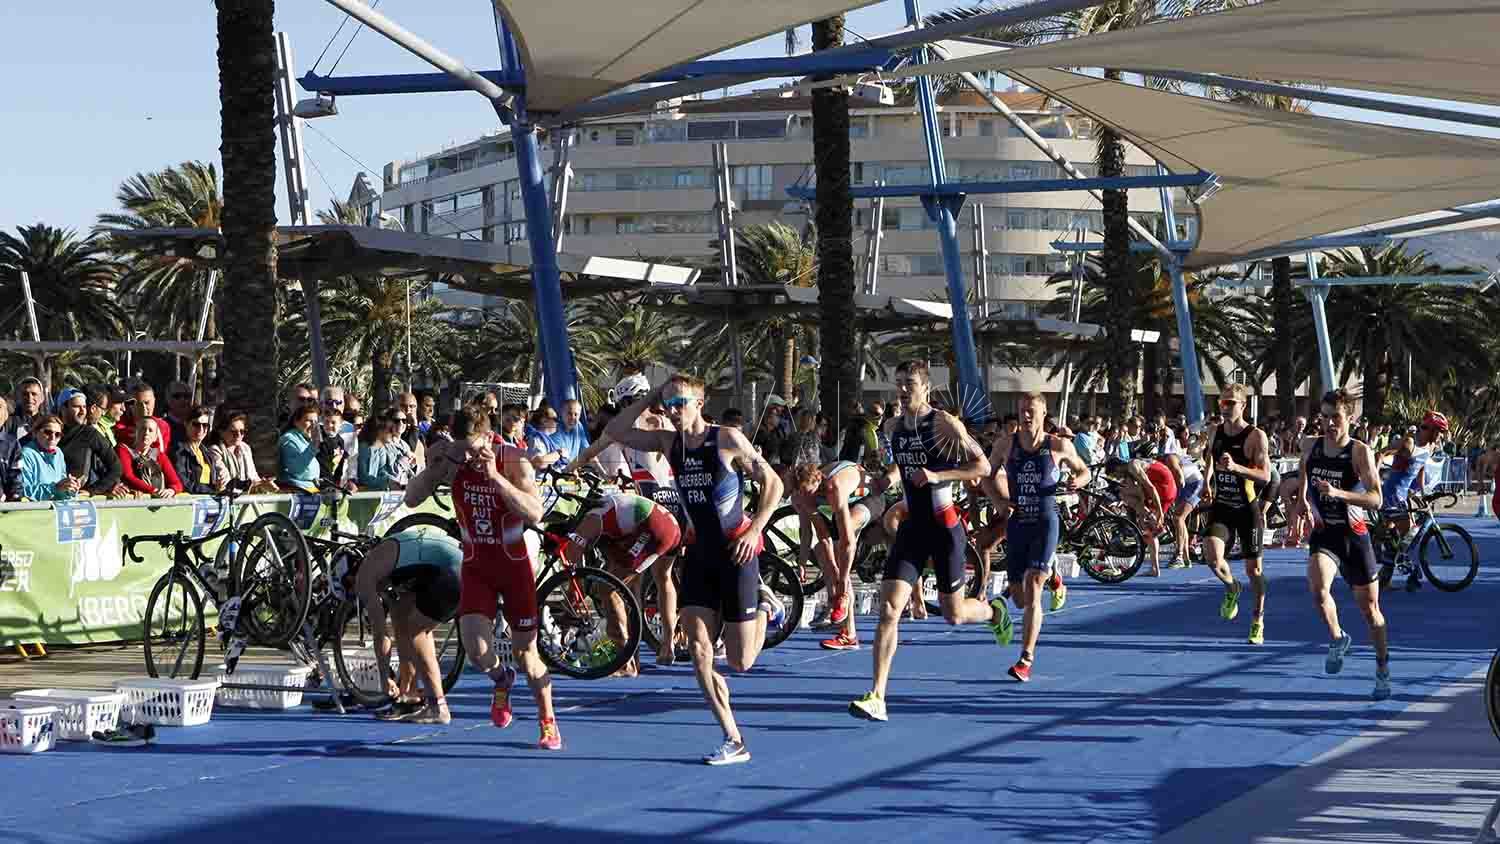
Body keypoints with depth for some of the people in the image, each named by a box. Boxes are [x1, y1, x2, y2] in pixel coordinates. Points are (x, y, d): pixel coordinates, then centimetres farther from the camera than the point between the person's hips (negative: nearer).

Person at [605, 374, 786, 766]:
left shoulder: (727, 438, -11)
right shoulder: (669, 442, 4)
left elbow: (772, 483, -6)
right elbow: (615, 431, 3)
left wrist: (754, 530, -14)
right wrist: (649, 400, -3)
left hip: (736, 553, -5)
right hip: (699, 553, 5)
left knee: (740, 662, -1)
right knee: (698, 649, -9)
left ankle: (765, 606, 31)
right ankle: (734, 741, -3)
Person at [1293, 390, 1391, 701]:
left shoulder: (1361, 452, -12)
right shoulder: (1311, 449, 2)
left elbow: (1375, 499, -22)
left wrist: (1338, 493, -35)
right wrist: (1304, 502, 5)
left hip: (1354, 535, -2)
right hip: (1323, 533, 2)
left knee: (1369, 608, 8)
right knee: (1318, 588, -27)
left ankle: (1383, 671, 27)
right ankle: (1337, 638, 0)